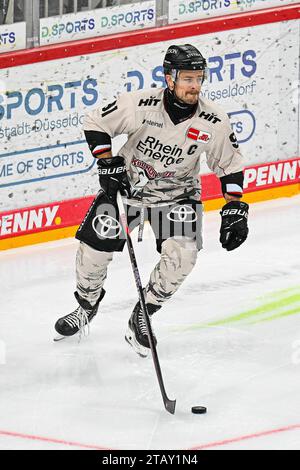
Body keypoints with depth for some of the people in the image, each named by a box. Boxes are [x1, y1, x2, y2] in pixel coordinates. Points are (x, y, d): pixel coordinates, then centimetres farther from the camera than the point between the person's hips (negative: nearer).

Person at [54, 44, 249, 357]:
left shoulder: (214, 122, -17)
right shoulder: (139, 105, -24)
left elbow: (230, 166, -2)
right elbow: (95, 123, -10)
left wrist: (235, 209, -7)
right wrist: (107, 163, -16)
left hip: (177, 194, 1)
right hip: (128, 184, -1)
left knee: (182, 255, -20)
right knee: (94, 246, -6)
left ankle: (142, 318, 1)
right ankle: (87, 305, 25)